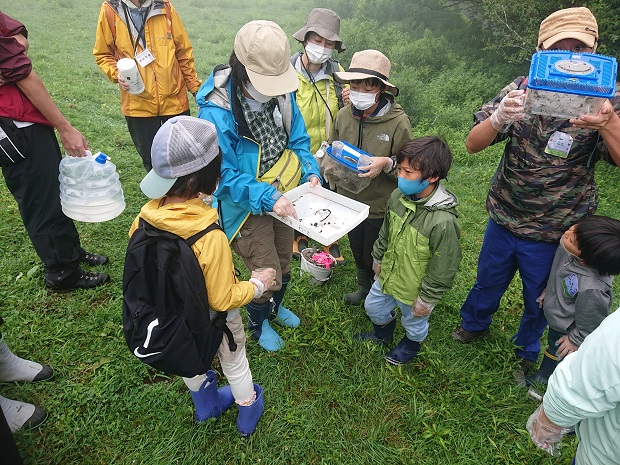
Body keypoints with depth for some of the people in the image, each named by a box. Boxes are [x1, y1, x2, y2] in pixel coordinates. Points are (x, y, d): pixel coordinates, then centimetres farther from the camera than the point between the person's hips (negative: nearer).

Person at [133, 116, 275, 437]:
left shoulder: (146, 216, -22)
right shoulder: (211, 237, -39)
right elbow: (222, 300, -27)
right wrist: (258, 284, -12)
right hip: (213, 321, -4)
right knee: (234, 362, 25)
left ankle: (206, 406, 60)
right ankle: (248, 412, 52)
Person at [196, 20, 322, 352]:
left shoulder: (282, 94, -9)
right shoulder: (216, 111, -27)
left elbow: (298, 139, 3)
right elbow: (223, 175, -25)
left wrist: (310, 172, -14)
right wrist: (267, 198, -34)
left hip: (282, 198, 6)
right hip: (246, 206, -6)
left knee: (284, 265, 22)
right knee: (269, 274, 2)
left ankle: (274, 307, 55)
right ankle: (257, 325, 37)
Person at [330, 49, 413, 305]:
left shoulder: (398, 121, -20)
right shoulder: (343, 115, -9)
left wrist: (387, 164, -31)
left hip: (381, 206, -4)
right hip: (350, 200, 4)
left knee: (375, 257, 14)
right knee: (357, 250, 26)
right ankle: (363, 287, 55)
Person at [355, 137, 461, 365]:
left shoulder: (443, 220, -36)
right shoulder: (398, 196, -14)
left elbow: (442, 269, -24)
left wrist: (427, 299, -15)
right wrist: (378, 258, 14)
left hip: (414, 288, -6)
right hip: (388, 274, 6)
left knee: (414, 321, 24)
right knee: (373, 306, 29)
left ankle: (411, 345, 58)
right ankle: (383, 332, 61)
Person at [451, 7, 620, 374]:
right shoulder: (523, 89, -8)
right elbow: (473, 144, -14)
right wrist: (500, 116, -35)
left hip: (555, 233, -1)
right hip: (504, 218, 1)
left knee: (538, 300, 21)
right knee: (488, 281, 23)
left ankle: (527, 350, 49)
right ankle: (475, 324, 52)